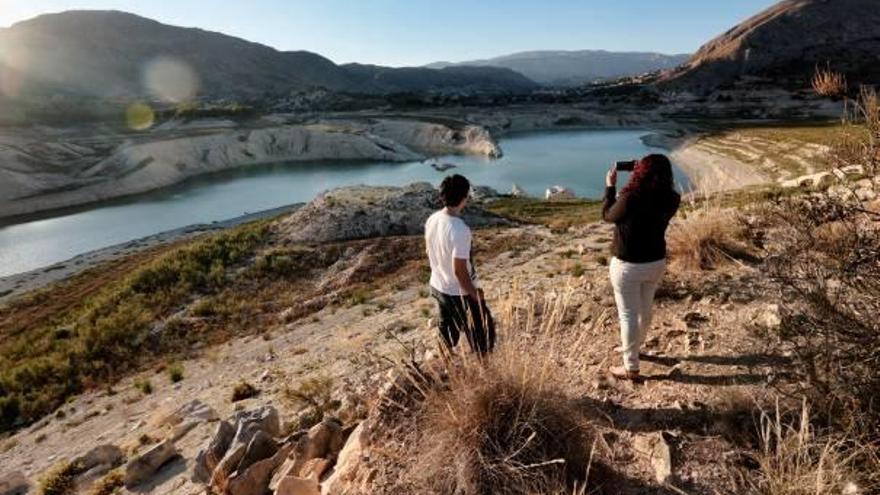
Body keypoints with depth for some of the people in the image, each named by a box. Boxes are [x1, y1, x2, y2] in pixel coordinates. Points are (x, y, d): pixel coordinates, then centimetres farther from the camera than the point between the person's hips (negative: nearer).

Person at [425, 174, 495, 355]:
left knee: (447, 330, 27)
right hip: (460, 293, -8)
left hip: (437, 287, 8)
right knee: (481, 331, 14)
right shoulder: (460, 230, -32)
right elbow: (459, 270, -28)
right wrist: (475, 295, -15)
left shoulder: (432, 220, -6)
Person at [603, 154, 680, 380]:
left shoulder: (629, 201, -26)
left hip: (628, 266, -6)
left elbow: (607, 215, -6)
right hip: (656, 263, 6)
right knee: (644, 309, 23)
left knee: (628, 314, 7)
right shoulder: (670, 201, -10)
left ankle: (631, 367, 18)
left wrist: (610, 186, 3)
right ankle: (633, 347, 47)